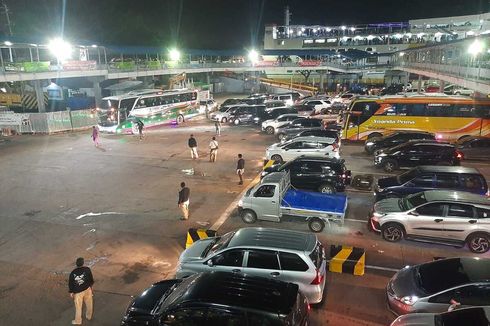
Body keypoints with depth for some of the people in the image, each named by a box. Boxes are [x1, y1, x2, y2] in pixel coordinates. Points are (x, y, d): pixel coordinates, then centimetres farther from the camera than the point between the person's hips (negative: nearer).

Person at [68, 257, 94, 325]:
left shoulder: (73, 273, -15)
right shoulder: (87, 270, -14)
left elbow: (70, 284, -7)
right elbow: (91, 279, -2)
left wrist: (71, 292, 6)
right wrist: (91, 285, 16)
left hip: (78, 292, -1)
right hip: (87, 289, 2)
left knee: (78, 307, 13)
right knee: (89, 304, 21)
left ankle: (78, 321, 26)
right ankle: (89, 316, 40)